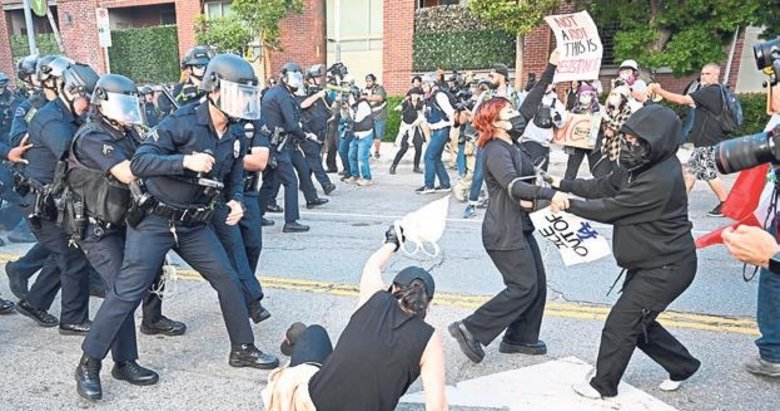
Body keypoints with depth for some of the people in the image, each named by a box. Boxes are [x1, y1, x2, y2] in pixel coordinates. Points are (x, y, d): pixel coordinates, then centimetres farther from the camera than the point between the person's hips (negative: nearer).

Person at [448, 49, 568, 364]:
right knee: (524, 287, -6)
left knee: (537, 284, 12)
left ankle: (520, 338, 23)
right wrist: (549, 193, -46)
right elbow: (512, 185, -36)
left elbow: (531, 103, 11)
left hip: (519, 227, 10)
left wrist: (551, 68, 11)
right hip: (504, 231, -9)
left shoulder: (511, 141, 8)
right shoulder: (496, 152, -19)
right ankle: (470, 329, -1)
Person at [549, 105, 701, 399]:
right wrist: (563, 184, -1)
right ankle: (682, 366, 38)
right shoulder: (643, 164, -1)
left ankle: (603, 385, 20)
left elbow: (611, 209, -25)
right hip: (648, 263, 9)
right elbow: (604, 187, 7)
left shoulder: (660, 180, -30)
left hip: (666, 269, -9)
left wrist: (569, 205, -14)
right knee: (637, 321, 20)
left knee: (621, 324, 0)